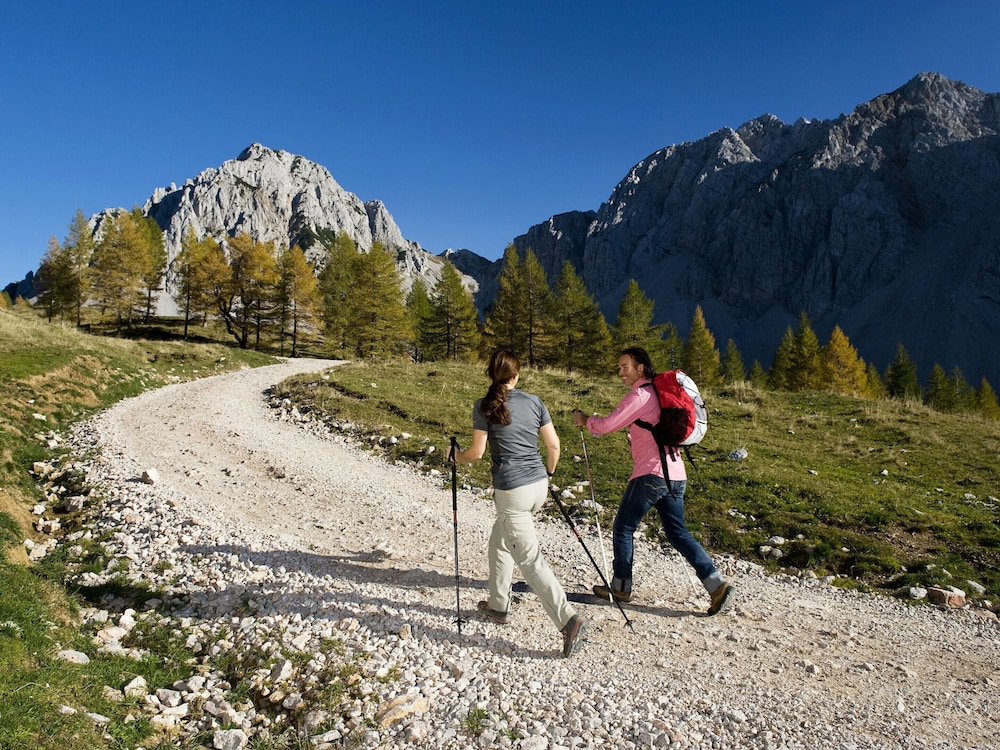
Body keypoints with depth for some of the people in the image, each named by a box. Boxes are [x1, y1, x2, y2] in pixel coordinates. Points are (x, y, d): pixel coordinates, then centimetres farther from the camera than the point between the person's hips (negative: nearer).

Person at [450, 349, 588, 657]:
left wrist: (455, 456, 14)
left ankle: (568, 620, -9)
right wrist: (548, 472, 23)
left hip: (512, 492, -6)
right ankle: (498, 605, 35)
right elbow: (554, 445, 5)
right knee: (500, 542, 25)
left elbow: (477, 452, -6)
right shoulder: (534, 401, 4)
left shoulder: (484, 406, -7)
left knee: (530, 559, -2)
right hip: (538, 485, 6)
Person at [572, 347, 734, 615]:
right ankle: (717, 583, 3)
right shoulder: (659, 391, 18)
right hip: (675, 474, 9)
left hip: (652, 473, -9)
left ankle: (621, 587, 16)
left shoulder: (640, 394, -10)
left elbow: (608, 425, -11)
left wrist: (585, 420, 5)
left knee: (623, 528, 6)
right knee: (677, 533, 12)